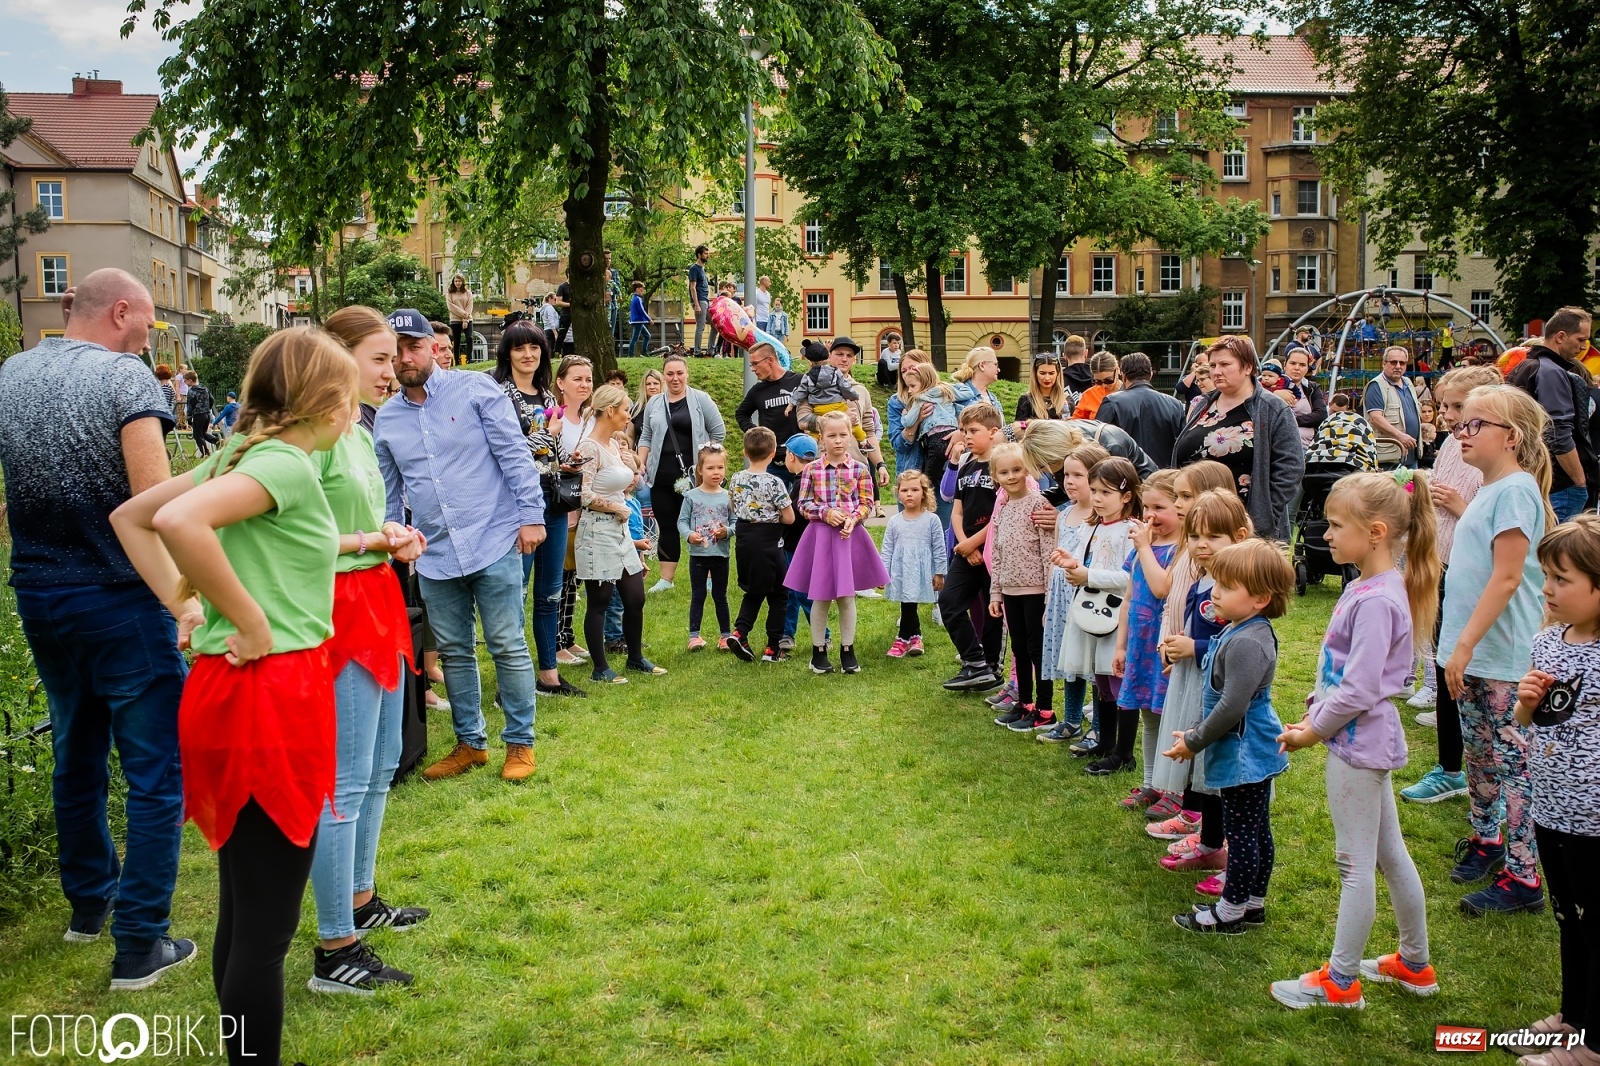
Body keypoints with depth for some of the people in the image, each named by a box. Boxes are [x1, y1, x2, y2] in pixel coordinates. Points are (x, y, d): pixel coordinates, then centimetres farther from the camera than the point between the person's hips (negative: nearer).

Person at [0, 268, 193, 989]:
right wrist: (182, 598, -18)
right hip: (119, 598, -7)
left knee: (76, 757, 22)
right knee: (156, 772, 1)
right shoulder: (124, 376, -14)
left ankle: (89, 903, 37)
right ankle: (139, 944, 4)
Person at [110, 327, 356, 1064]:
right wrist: (250, 622, -21)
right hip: (272, 695, -9)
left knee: (243, 908, 19)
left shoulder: (244, 453, 11)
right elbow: (177, 522, -31)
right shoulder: (287, 463, -14)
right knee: (266, 921, 0)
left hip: (243, 691, 10)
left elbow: (129, 515, 18)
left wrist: (180, 601, 10)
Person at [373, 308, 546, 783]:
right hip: (434, 555, 5)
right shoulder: (386, 418, 10)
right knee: (454, 652, 12)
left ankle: (520, 743, 14)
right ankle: (470, 743, 26)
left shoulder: (476, 389, -4)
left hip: (493, 543, -5)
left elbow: (515, 454, -7)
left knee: (508, 647, 0)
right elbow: (389, 492, 18)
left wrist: (531, 515, -12)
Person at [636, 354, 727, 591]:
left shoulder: (700, 400, 0)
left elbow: (718, 431, 1)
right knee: (667, 527, 8)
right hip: (661, 477, 4)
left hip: (692, 477, -4)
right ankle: (666, 579, 15)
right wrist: (640, 463, 6)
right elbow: (646, 437, 17)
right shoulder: (654, 403, 12)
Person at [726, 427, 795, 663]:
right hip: (768, 544, -6)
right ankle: (772, 649, 9)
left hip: (744, 543, 6)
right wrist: (773, 515, 4)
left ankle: (739, 632, 3)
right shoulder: (774, 483, -17)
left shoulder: (737, 479, 0)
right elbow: (789, 518, -14)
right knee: (778, 596, 8)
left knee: (754, 592, 21)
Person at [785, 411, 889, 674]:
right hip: (820, 535, 0)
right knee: (821, 596, 7)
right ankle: (818, 651, 19)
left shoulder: (860, 469, 0)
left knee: (847, 596, 7)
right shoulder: (812, 469, -2)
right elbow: (804, 504, -1)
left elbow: (867, 503, 1)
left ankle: (848, 650, 19)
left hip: (850, 535, 1)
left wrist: (853, 518, -16)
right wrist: (826, 513, -16)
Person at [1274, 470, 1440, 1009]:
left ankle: (1340, 981, 15)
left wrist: (1314, 732, -13)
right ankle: (1414, 964, 34)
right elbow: (1336, 670, 14)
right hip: (1367, 740, 10)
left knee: (1356, 863, 2)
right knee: (1390, 854, 19)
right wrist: (1313, 714, 5)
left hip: (1358, 742, -10)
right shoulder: (1362, 587, 6)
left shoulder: (1377, 600, -23)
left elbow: (1358, 690, -24)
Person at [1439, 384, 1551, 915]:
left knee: (1513, 761, -1)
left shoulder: (1515, 490, -17)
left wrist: (1464, 644, -22)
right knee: (1478, 753, 20)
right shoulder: (1489, 490, 12)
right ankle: (1485, 838, 36)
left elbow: (1507, 578, -22)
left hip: (1503, 656, -9)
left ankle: (1522, 877, 6)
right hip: (1474, 652, 9)